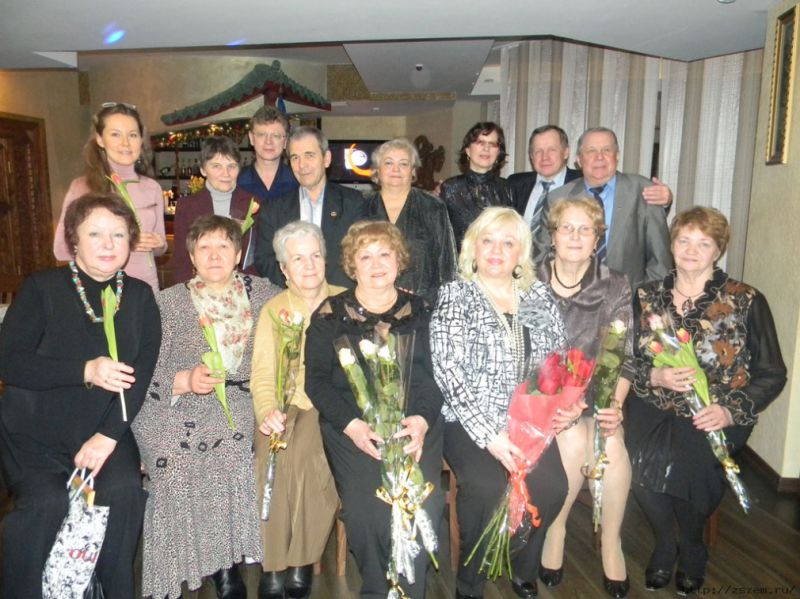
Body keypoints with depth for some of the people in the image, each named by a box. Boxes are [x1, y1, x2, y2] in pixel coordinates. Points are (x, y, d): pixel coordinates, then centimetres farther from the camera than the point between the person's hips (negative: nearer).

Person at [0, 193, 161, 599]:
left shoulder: (140, 296, 2)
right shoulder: (42, 288, -4)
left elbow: (142, 374, -5)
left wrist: (109, 435, -16)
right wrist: (86, 371, -25)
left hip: (105, 429, 2)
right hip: (33, 431, -1)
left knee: (124, 489, -23)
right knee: (45, 501, -25)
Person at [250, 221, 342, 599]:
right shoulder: (273, 310, 13)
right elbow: (262, 375, 3)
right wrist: (267, 411, -17)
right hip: (288, 406, 2)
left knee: (301, 451, -30)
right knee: (271, 449, -28)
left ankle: (301, 561, -13)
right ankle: (273, 563, -15)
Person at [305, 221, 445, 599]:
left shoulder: (419, 311, 13)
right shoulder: (330, 314, 8)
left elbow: (435, 372, 6)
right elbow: (316, 380, 2)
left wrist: (422, 418, -12)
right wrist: (351, 424, -12)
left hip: (415, 424, 1)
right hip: (352, 428, -1)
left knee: (424, 506, -17)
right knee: (368, 508, -18)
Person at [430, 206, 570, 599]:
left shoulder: (538, 295, 11)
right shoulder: (455, 295, -1)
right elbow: (449, 371, -12)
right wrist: (489, 434, -20)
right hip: (471, 424, -3)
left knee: (552, 485, -21)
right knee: (490, 487, -28)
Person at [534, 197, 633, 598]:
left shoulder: (615, 287, 2)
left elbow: (623, 358, -1)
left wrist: (615, 405, -17)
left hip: (594, 393, 2)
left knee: (611, 444, -27)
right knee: (576, 440, -29)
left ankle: (610, 541, -2)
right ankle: (555, 530, -2)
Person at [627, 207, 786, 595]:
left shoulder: (746, 302, 0)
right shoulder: (648, 298, 7)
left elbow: (771, 373, 0)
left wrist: (731, 411, -15)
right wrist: (655, 377, -13)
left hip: (710, 422, -1)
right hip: (653, 417, 2)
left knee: (690, 473, -25)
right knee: (643, 473, -23)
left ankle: (691, 554, 11)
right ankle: (665, 545, 11)